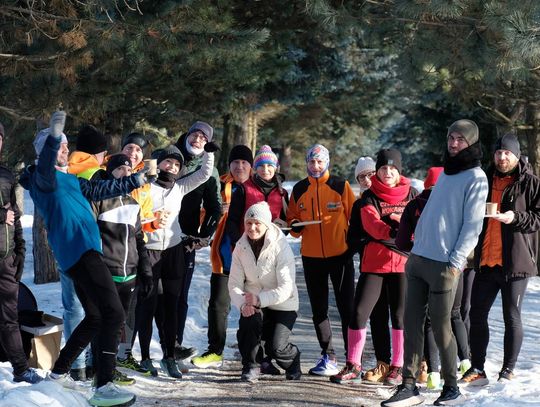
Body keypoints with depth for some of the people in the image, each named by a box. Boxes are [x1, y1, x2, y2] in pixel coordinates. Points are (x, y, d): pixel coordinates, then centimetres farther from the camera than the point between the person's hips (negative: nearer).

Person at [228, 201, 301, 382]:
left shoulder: (281, 247, -18)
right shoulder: (241, 247, -4)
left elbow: (286, 289, -23)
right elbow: (234, 284, -6)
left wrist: (260, 299, -35)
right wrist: (243, 304, -26)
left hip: (283, 305, -3)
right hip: (252, 302, 3)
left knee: (275, 348, -18)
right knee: (250, 321, -31)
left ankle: (293, 359, 20)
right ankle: (250, 367, -8)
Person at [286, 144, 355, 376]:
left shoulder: (340, 186, -2)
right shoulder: (299, 190, 7)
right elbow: (292, 217, 14)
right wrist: (294, 226, -7)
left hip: (340, 255, -4)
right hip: (311, 257, 4)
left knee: (346, 307, -1)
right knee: (319, 310, 8)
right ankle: (328, 357, 18)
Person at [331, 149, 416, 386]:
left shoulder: (411, 195, 8)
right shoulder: (369, 197, 2)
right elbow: (372, 226, -15)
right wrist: (394, 230, -34)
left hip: (403, 261, 0)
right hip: (375, 261, 0)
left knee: (400, 314, 1)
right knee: (359, 311, -3)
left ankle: (398, 367, 14)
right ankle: (353, 366, 8)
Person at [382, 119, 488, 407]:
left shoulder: (476, 178, -5)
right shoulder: (445, 173, 18)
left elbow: (472, 225, -11)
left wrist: (456, 262, -17)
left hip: (444, 264, -7)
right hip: (418, 259, 7)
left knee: (440, 327, -1)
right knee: (412, 323, 4)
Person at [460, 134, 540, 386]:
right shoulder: (485, 179, 12)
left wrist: (516, 218, -20)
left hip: (515, 262, -5)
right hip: (485, 261, 5)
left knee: (511, 317, 4)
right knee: (477, 314, 7)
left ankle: (508, 371, 15)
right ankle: (477, 369, 18)